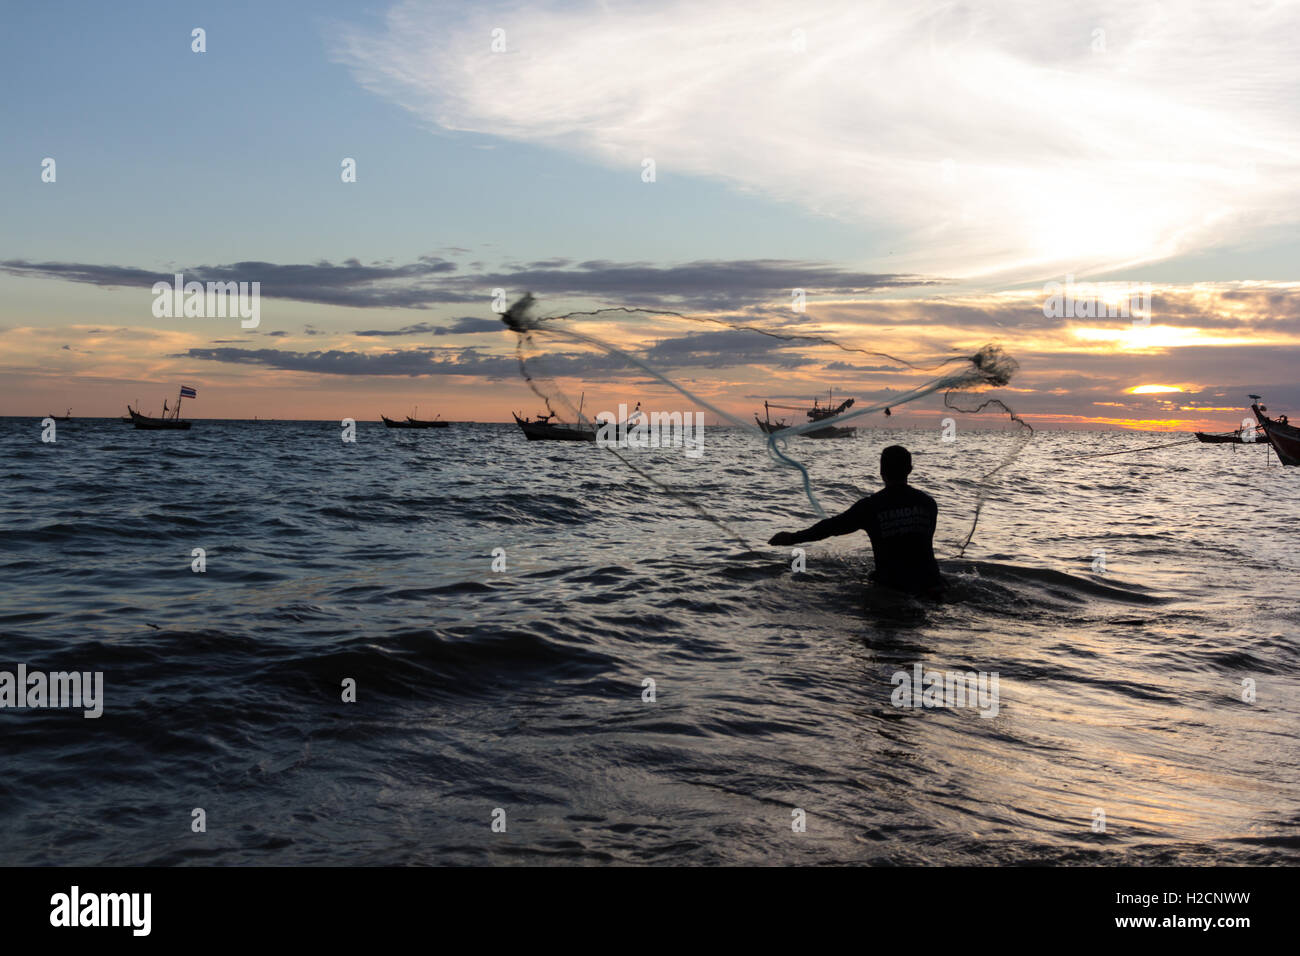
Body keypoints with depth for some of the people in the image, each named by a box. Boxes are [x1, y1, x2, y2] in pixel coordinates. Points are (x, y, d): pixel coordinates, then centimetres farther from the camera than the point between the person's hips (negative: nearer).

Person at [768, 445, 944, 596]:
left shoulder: (871, 506, -8)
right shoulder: (928, 503, 2)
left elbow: (832, 526, 1)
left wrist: (793, 538, 13)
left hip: (892, 586, -3)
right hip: (929, 585, 3)